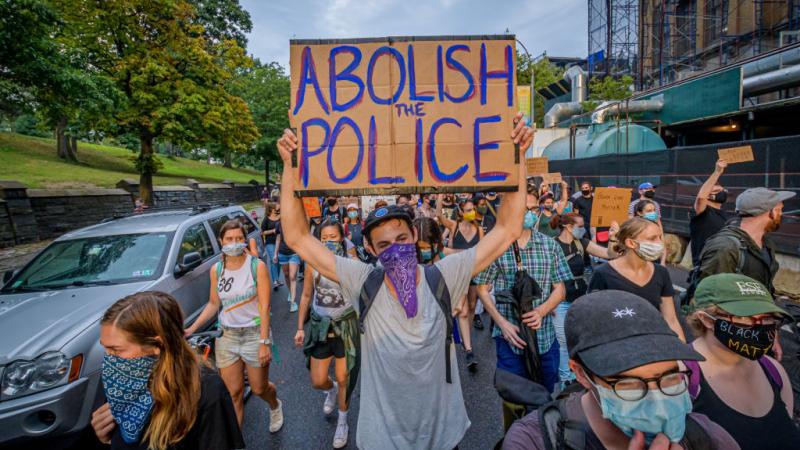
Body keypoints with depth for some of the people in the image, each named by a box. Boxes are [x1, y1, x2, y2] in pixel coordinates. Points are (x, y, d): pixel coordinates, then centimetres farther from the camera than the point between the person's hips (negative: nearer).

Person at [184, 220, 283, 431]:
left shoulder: (257, 266, -12)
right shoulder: (216, 269, 0)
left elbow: (264, 307, -14)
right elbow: (213, 304, 10)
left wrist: (264, 342, -17)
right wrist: (191, 329, -1)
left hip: (254, 334, -3)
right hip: (226, 336, 3)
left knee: (259, 388, 13)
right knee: (233, 393, 8)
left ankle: (275, 407, 47)